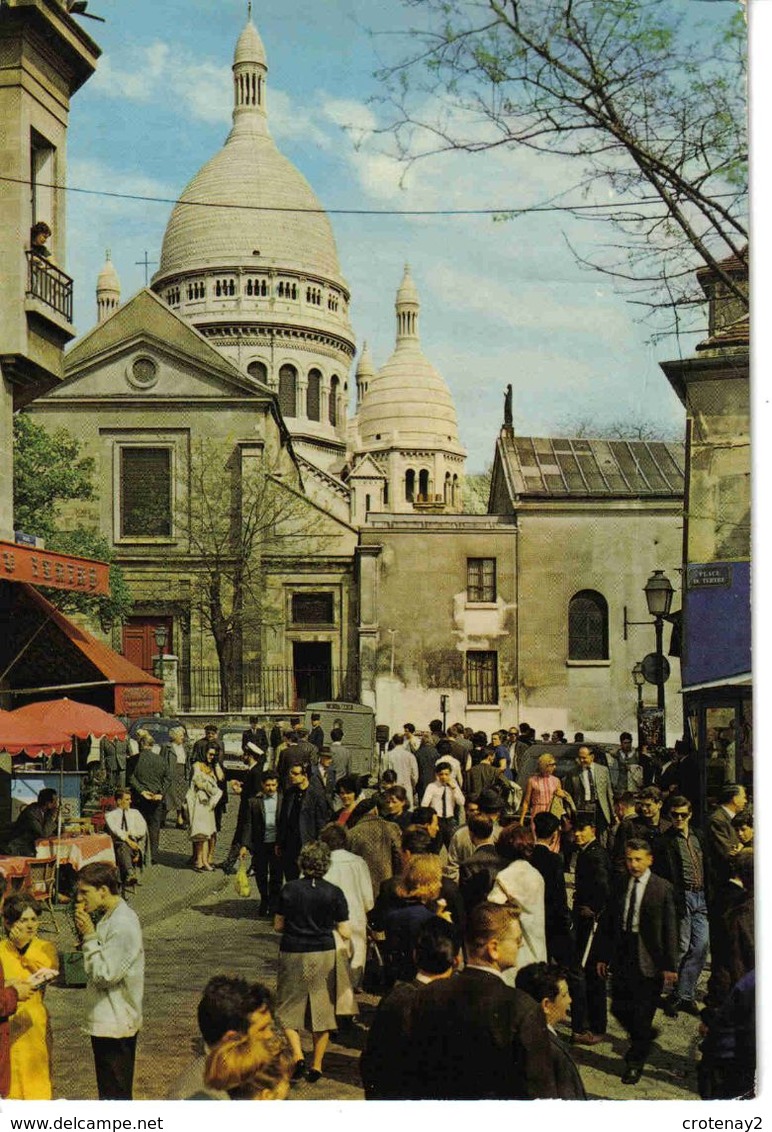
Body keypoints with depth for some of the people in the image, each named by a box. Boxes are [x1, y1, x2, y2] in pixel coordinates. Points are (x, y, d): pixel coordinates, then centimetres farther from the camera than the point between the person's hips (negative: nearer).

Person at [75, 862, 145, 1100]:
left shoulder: (123, 925, -22)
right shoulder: (109, 917, 8)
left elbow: (104, 976, -22)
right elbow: (99, 966, 12)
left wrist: (89, 936, -18)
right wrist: (85, 933, -1)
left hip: (115, 1023, -10)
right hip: (107, 1020, 10)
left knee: (115, 1093, -1)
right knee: (110, 1091, 18)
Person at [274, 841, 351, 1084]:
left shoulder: (290, 889, -7)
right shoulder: (334, 893, -7)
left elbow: (278, 926, -1)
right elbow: (345, 933, -6)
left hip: (293, 953, -1)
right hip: (324, 955, 1)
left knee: (289, 1009, 11)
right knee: (322, 1009, 12)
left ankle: (297, 1055, -7)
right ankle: (316, 1065, 16)